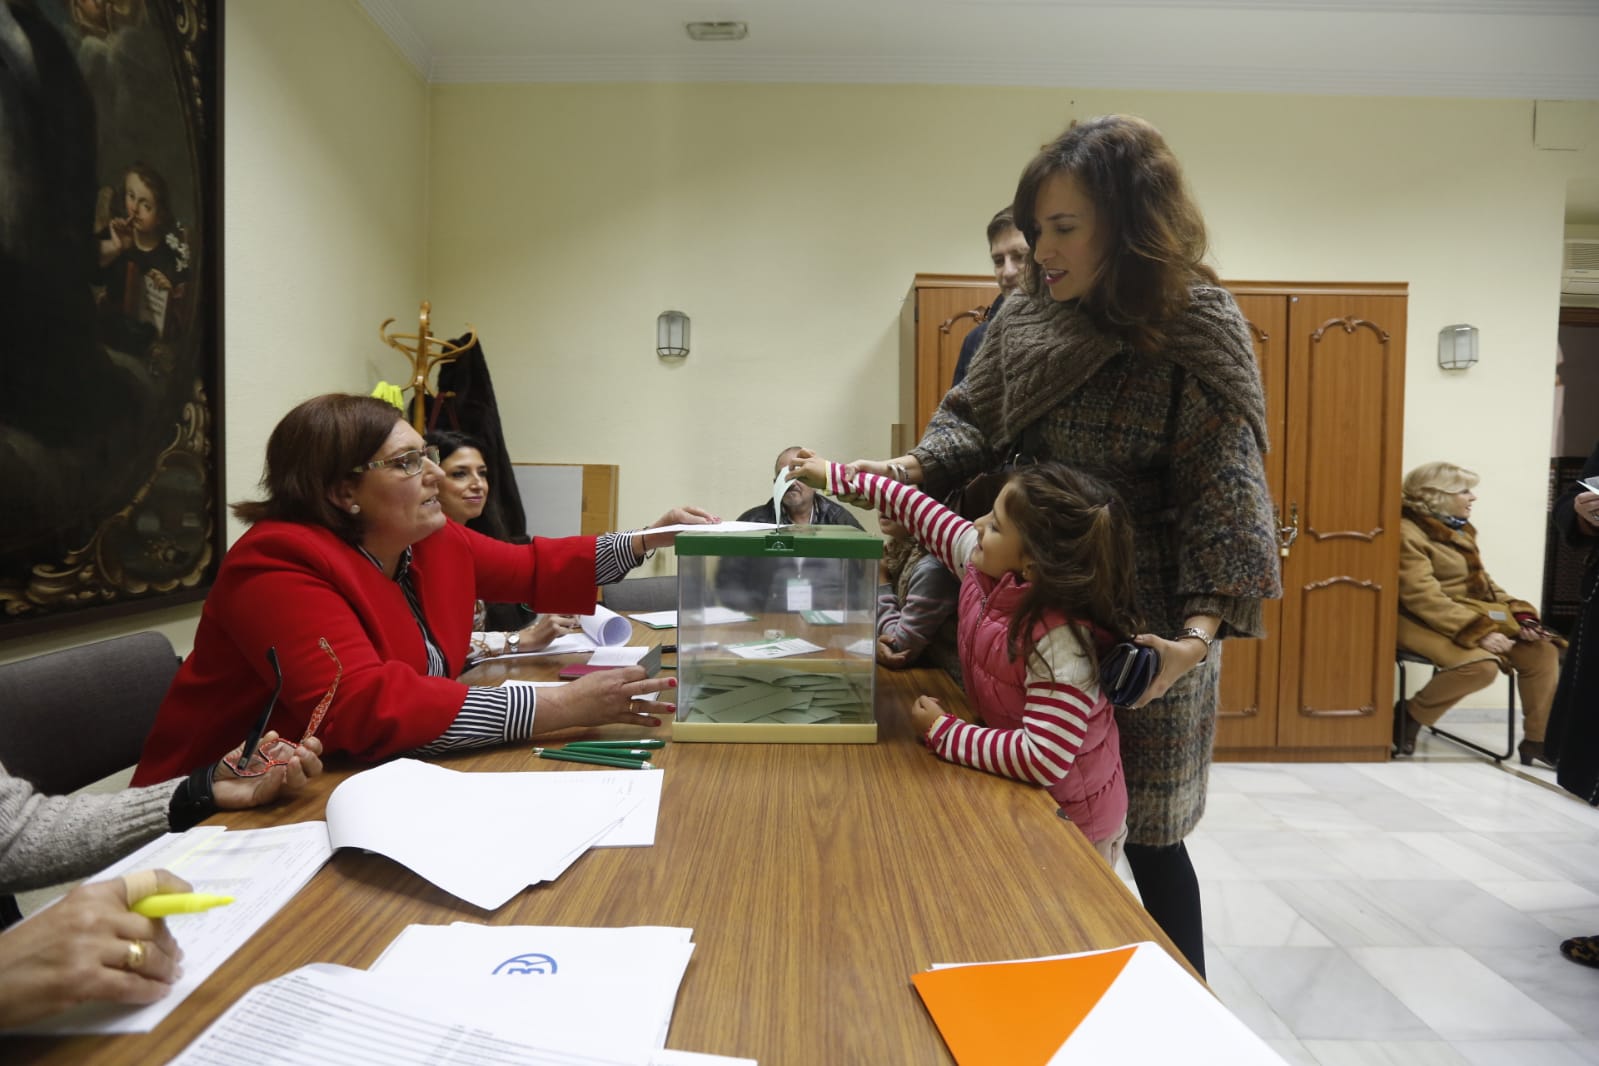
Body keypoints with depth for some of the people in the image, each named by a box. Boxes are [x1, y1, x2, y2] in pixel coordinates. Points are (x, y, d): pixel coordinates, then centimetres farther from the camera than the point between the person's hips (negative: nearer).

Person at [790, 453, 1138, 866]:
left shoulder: (1058, 642, -34)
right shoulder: (986, 567, -12)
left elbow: (1043, 759, -38)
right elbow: (925, 513, 2)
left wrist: (942, 732, -27)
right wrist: (838, 477, 7)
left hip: (1068, 817, -7)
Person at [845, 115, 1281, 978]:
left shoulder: (1197, 335, -13)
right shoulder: (1027, 312, 1)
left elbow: (1223, 495, -15)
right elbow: (972, 420, 9)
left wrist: (1199, 631, -27)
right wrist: (915, 467, -11)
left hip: (1139, 631, -4)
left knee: (1147, 839, 10)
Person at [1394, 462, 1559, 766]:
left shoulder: (1458, 529, 14)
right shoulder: (1407, 533, -15)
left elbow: (1482, 583, 17)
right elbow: (1424, 599, -22)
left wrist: (1521, 616, 0)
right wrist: (1478, 633, -27)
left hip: (1473, 614, 9)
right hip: (1425, 623, -9)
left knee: (1542, 653, -7)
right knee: (1481, 665, -31)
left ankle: (1538, 740, 4)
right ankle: (1410, 715, -9)